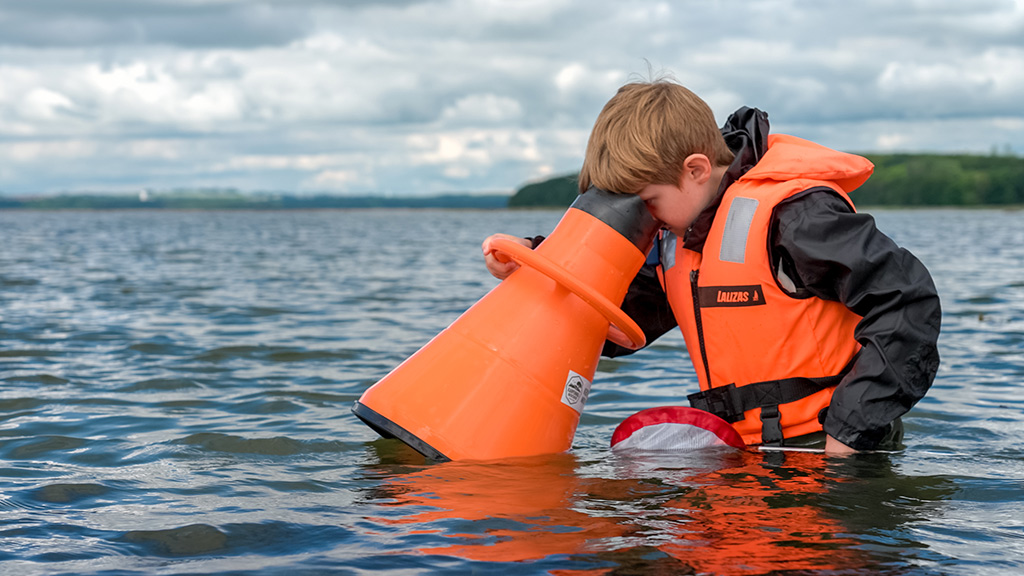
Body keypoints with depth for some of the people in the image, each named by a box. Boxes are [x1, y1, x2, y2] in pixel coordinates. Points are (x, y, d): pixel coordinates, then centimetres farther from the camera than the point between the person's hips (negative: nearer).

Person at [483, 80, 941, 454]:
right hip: (748, 454, 8)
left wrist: (851, 435, -19)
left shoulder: (792, 216, -16)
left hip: (825, 447, -8)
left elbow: (909, 303, -19)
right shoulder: (676, 235, 11)